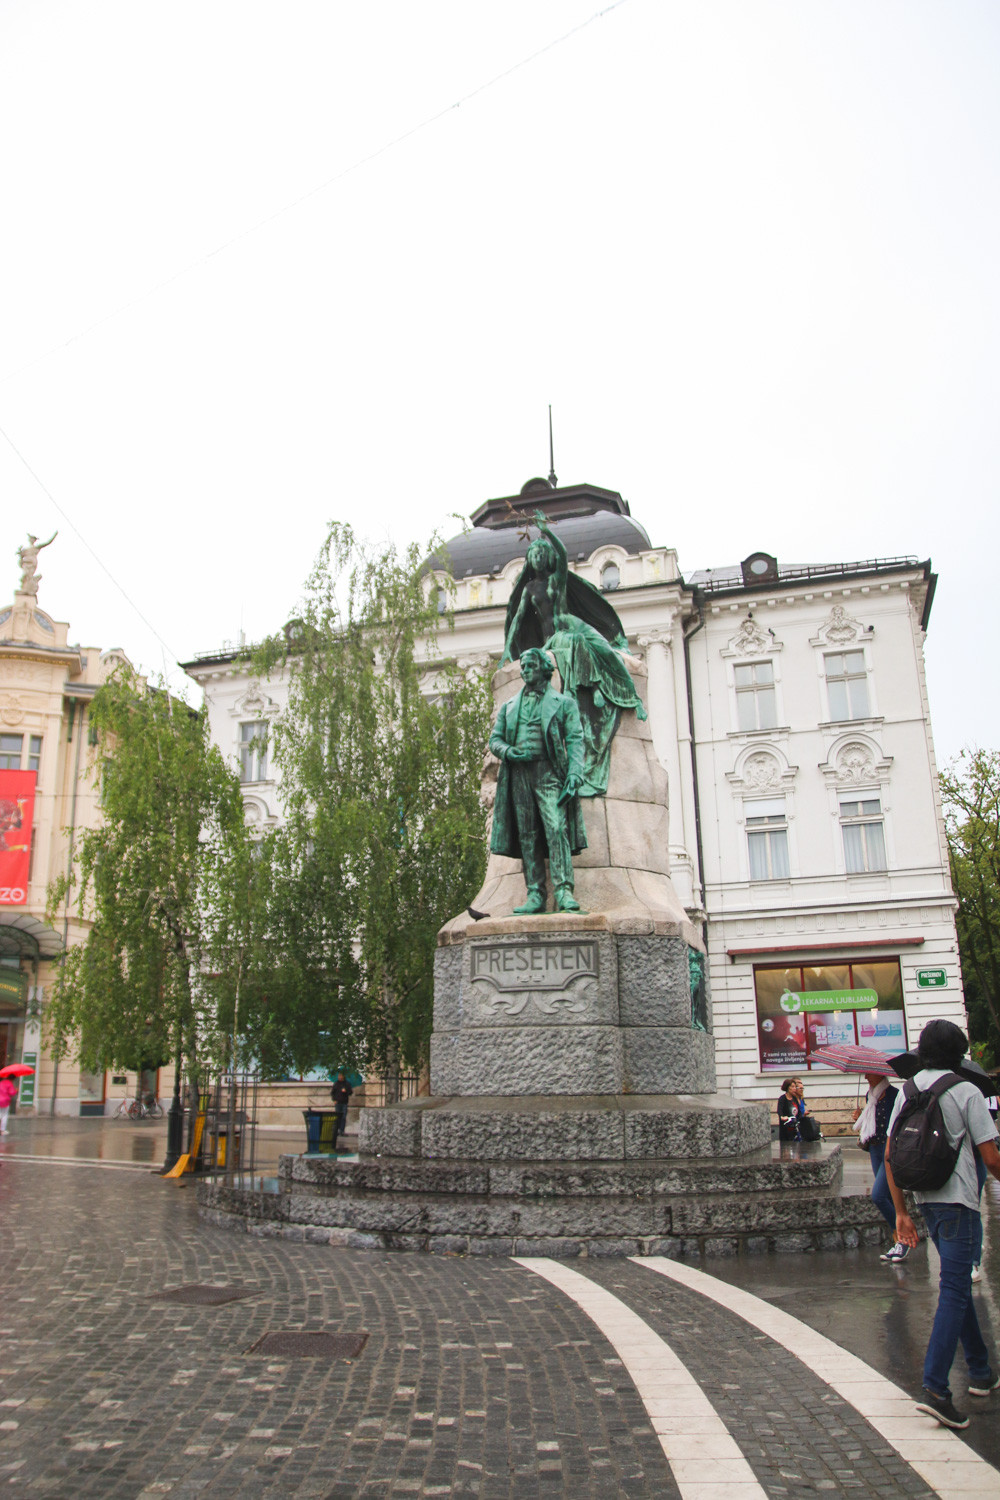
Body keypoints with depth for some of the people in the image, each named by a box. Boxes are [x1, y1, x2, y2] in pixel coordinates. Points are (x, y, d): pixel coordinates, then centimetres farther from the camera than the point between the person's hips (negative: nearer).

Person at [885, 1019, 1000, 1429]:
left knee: (957, 1285, 20)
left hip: (925, 1200, 6)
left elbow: (890, 1156, 5)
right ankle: (935, 1388, -12)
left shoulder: (907, 1091, 6)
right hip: (959, 1201, -6)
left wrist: (901, 1211, 10)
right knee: (954, 1291, -5)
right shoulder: (966, 1092, -10)